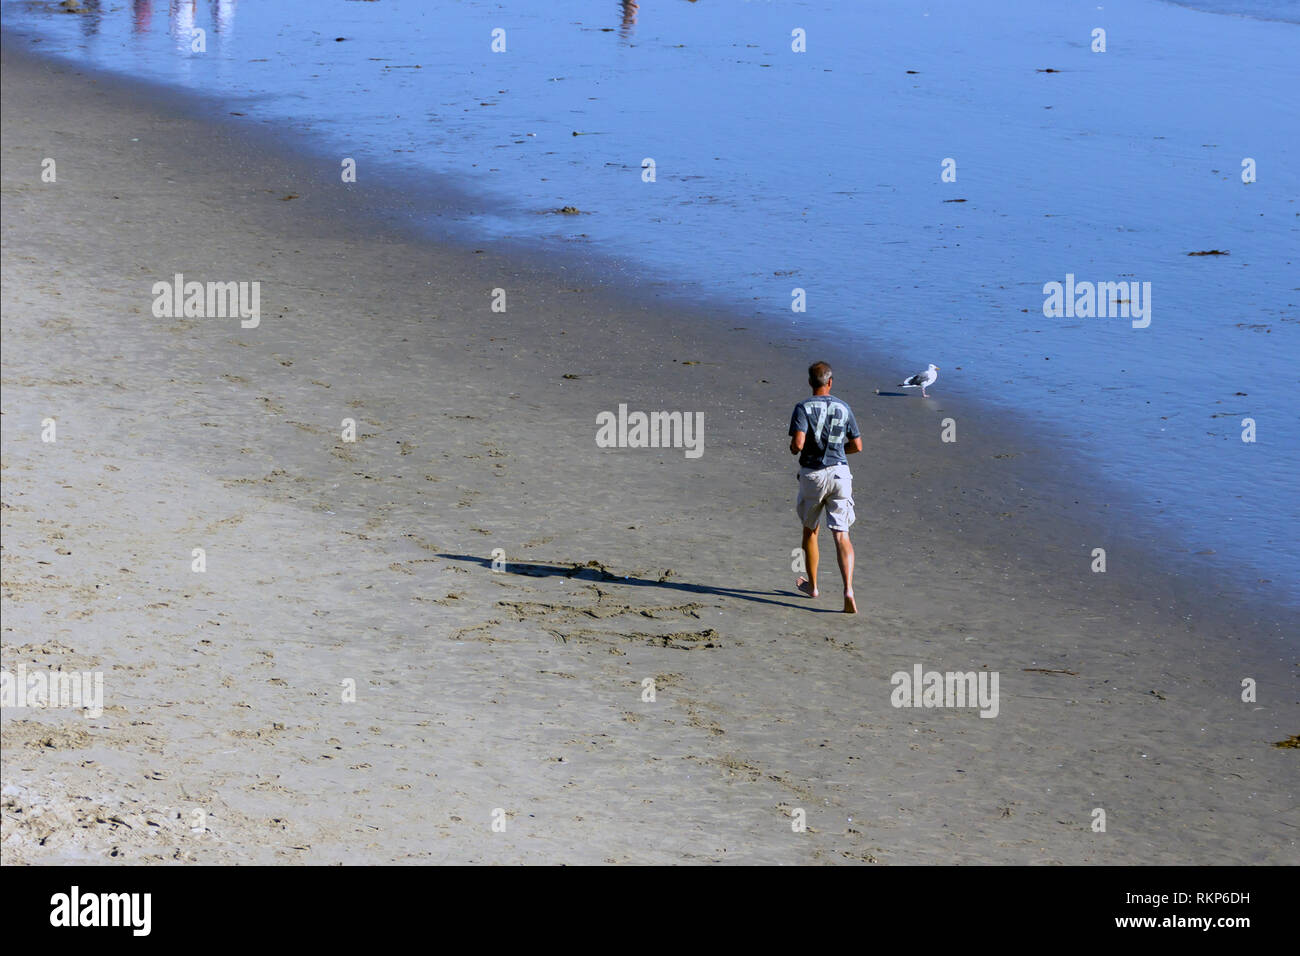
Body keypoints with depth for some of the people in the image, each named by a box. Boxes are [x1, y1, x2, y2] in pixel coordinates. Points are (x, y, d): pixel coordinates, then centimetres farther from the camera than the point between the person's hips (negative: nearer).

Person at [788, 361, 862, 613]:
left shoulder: (804, 408, -8)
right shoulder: (843, 408, 4)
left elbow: (798, 443, -19)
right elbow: (857, 446, 8)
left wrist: (793, 449, 4)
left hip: (812, 474, -2)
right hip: (840, 472, 2)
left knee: (810, 530, 20)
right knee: (841, 534, -4)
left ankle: (812, 585, 34)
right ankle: (848, 590, -22)